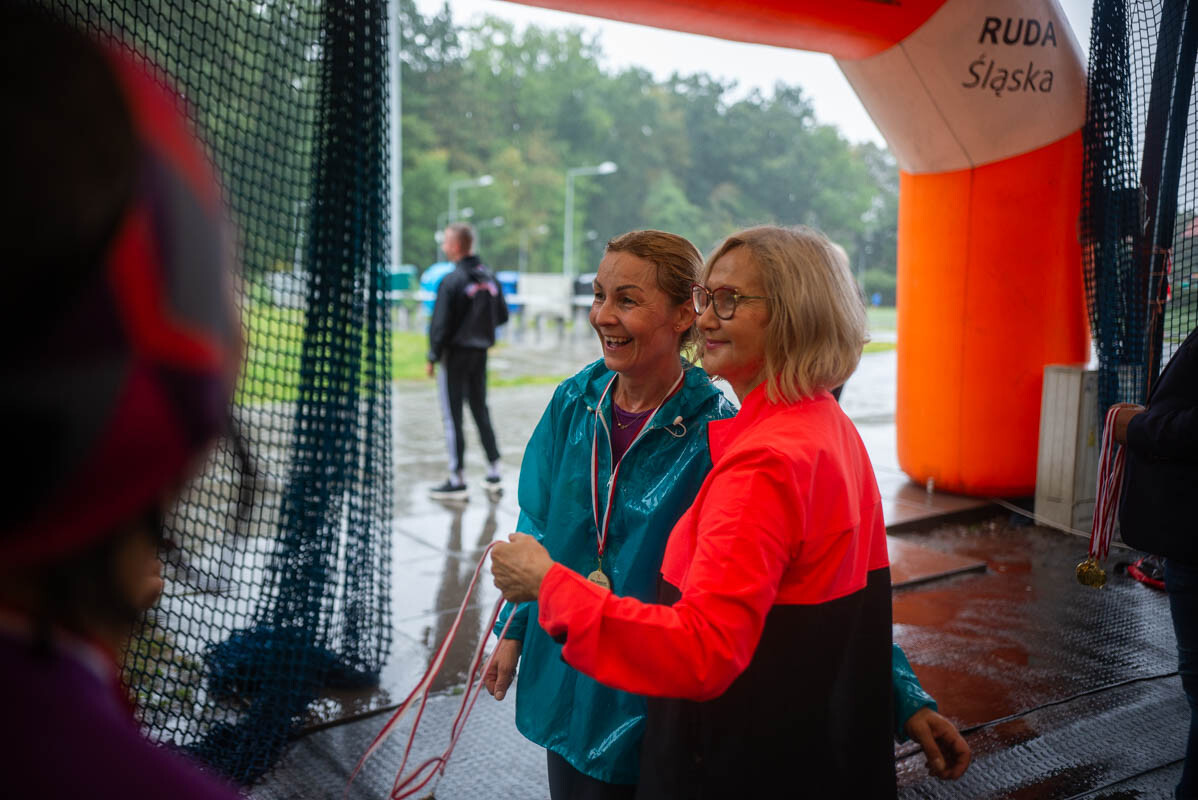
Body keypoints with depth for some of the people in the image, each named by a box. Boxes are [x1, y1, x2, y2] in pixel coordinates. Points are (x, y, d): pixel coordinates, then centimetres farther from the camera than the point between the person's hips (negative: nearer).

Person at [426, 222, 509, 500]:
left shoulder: (451, 281, -16)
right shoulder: (489, 277, 4)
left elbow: (440, 324, -17)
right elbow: (502, 316, 11)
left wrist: (433, 357, -7)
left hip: (455, 354, -6)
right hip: (481, 352, 7)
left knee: (453, 417, 1)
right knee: (480, 411, 16)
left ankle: (457, 481, 6)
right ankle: (494, 474, 19)